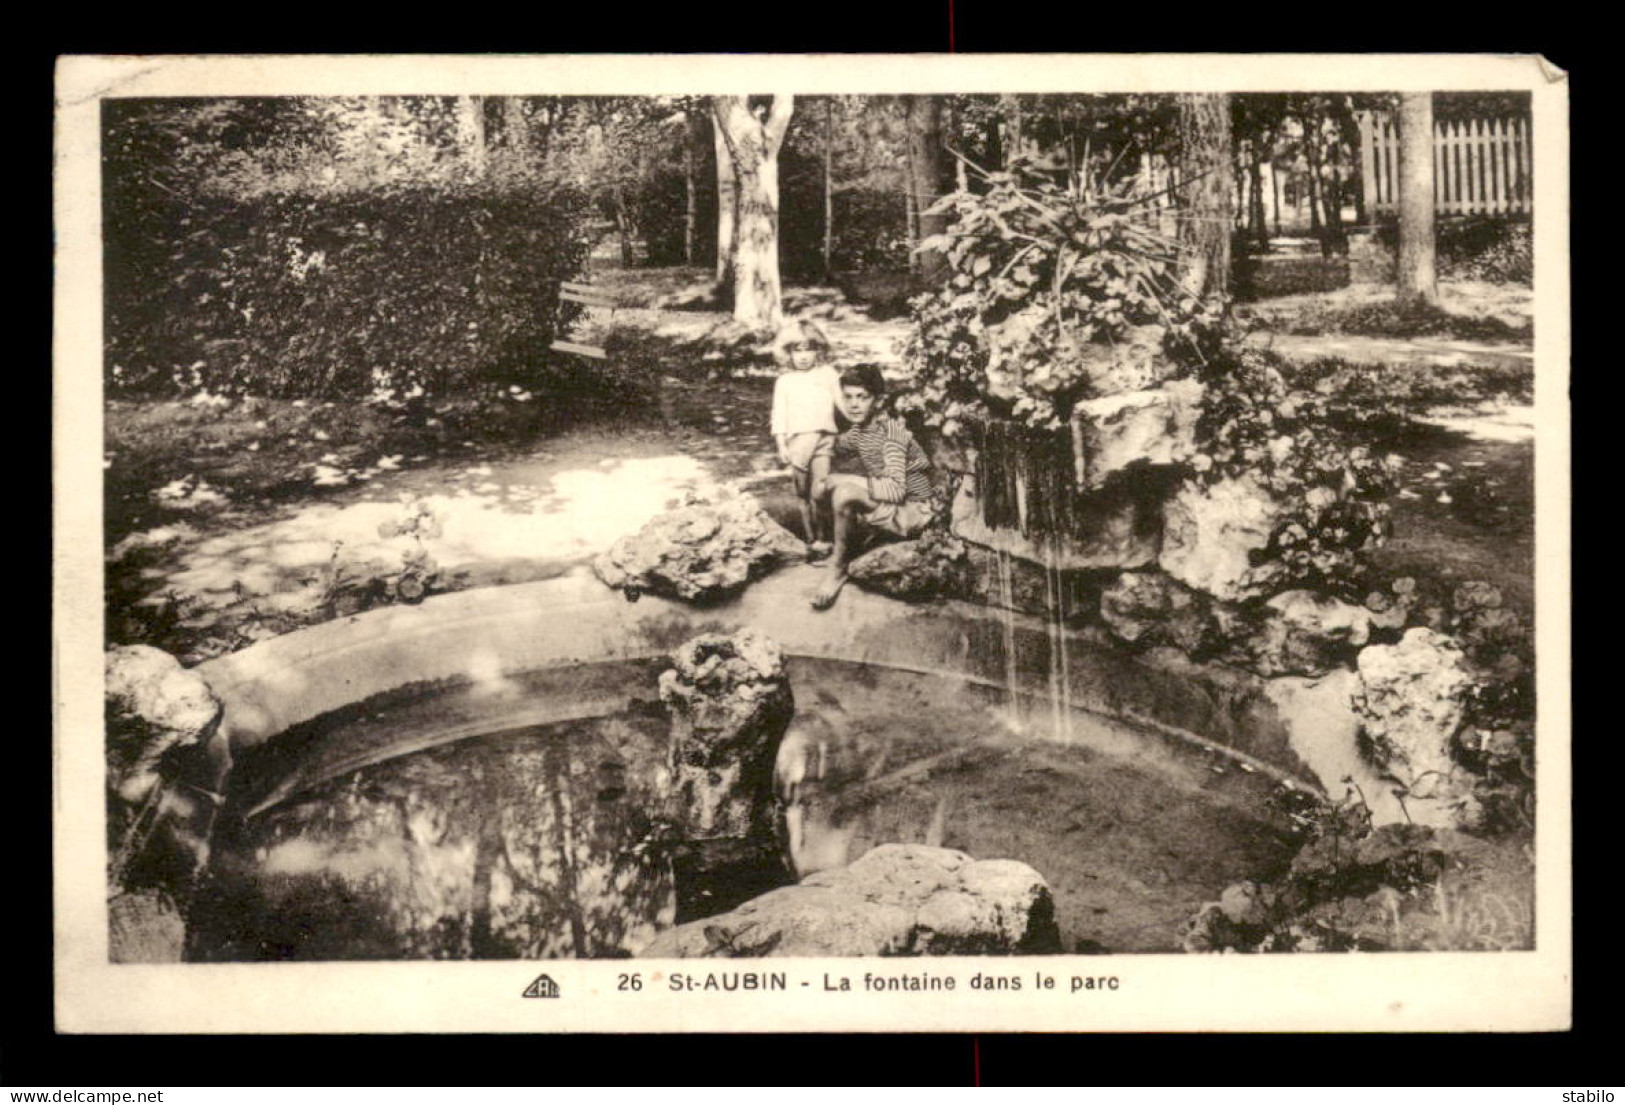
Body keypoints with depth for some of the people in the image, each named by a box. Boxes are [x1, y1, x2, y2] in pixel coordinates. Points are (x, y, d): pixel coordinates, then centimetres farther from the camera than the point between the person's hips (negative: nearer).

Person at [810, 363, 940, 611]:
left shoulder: (890, 431, -21)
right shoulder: (858, 429, 4)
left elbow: (895, 489, -29)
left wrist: (843, 480, -24)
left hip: (915, 510, -9)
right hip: (889, 507, 9)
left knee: (844, 494, -27)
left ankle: (839, 572, -11)